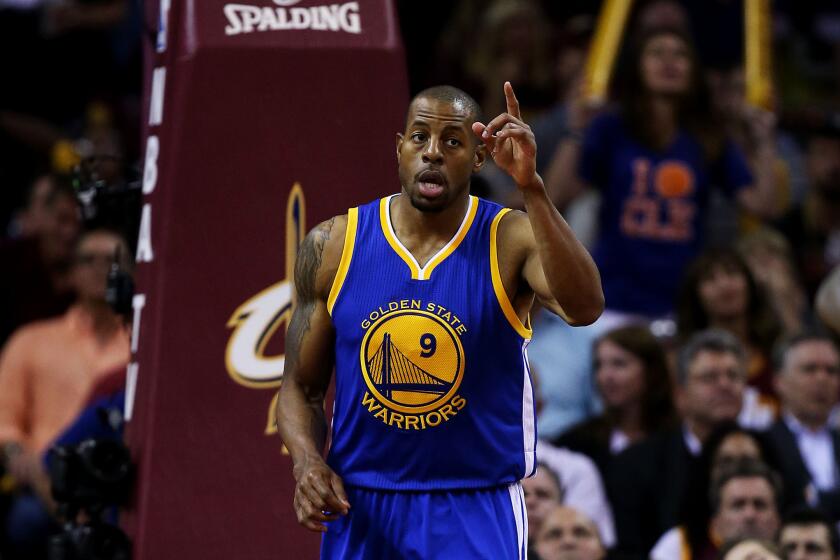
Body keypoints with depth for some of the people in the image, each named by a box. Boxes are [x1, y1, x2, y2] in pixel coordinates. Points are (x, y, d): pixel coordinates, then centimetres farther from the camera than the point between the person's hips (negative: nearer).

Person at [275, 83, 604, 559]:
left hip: (475, 510, -3)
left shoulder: (510, 242, -8)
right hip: (360, 506, 3)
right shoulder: (333, 246, 0)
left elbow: (584, 308, -29)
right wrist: (308, 463, -13)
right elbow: (302, 387, 7)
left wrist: (530, 187, -35)